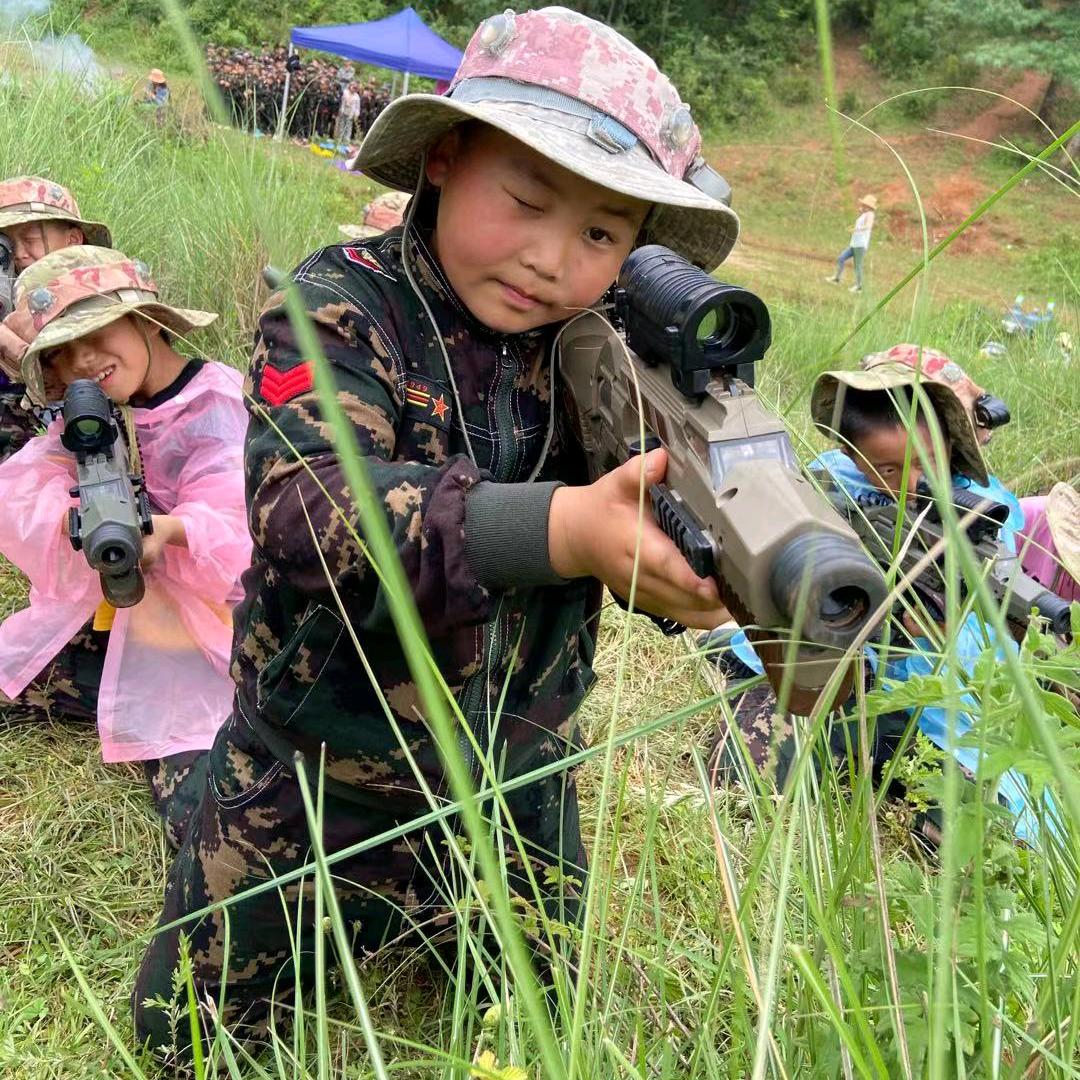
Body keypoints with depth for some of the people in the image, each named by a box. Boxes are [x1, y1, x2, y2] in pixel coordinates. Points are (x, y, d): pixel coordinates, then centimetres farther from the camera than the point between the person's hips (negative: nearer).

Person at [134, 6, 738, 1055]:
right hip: (309, 799, -3)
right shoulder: (341, 307, -22)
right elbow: (301, 504, -39)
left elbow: (662, 555, -12)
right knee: (184, 1035, 19)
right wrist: (560, 529, -52)